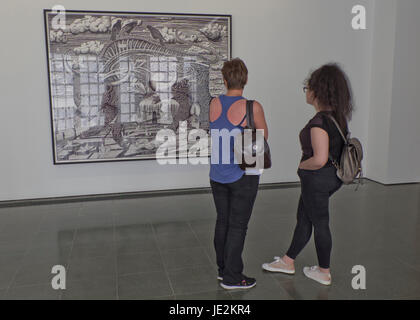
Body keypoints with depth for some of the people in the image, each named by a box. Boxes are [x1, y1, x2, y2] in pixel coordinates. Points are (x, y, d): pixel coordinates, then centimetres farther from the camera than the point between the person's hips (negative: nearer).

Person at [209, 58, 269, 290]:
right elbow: (264, 137, -1)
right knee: (238, 225, 4)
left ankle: (223, 268, 30)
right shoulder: (252, 107, -16)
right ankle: (232, 278, 14)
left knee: (222, 221, 17)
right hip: (243, 175, -5)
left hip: (217, 174, 5)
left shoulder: (213, 104, -1)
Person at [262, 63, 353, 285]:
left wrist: (302, 165, -13)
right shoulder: (337, 116, 4)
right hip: (331, 176, 9)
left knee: (319, 224, 7)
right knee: (303, 219, 19)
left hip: (317, 178, -9)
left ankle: (324, 273, 27)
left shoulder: (319, 122, -26)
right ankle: (288, 262, 35)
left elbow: (319, 159, -33)